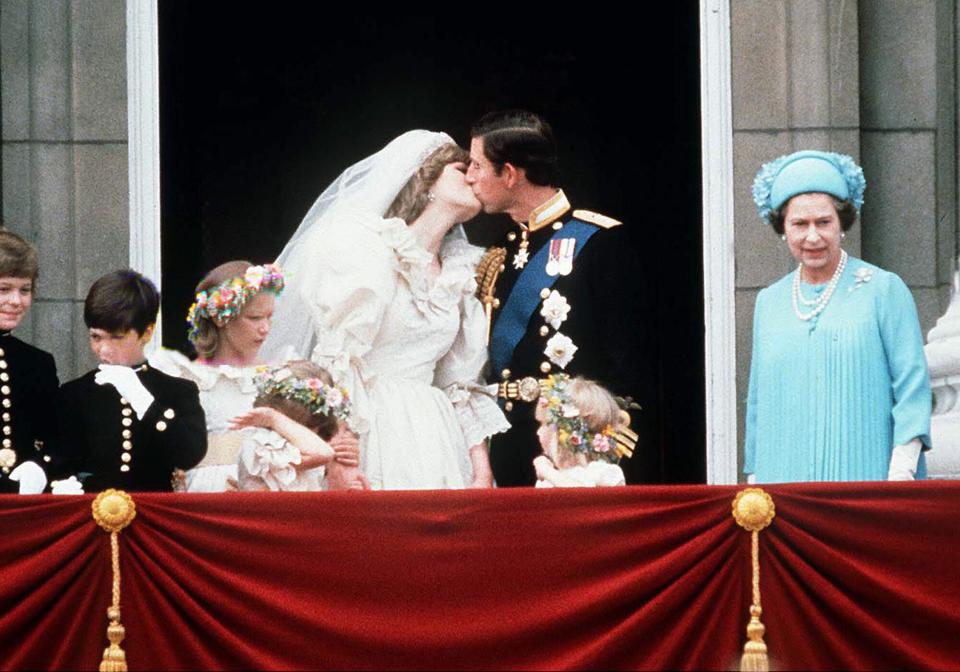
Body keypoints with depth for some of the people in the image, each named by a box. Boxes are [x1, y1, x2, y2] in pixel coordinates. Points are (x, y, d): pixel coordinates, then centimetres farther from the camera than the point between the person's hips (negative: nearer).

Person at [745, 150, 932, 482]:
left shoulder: (884, 290, 2)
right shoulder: (769, 302, 15)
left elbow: (913, 386, -3)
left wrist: (902, 472, -12)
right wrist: (754, 479, 15)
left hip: (866, 478, -3)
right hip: (784, 479, 3)